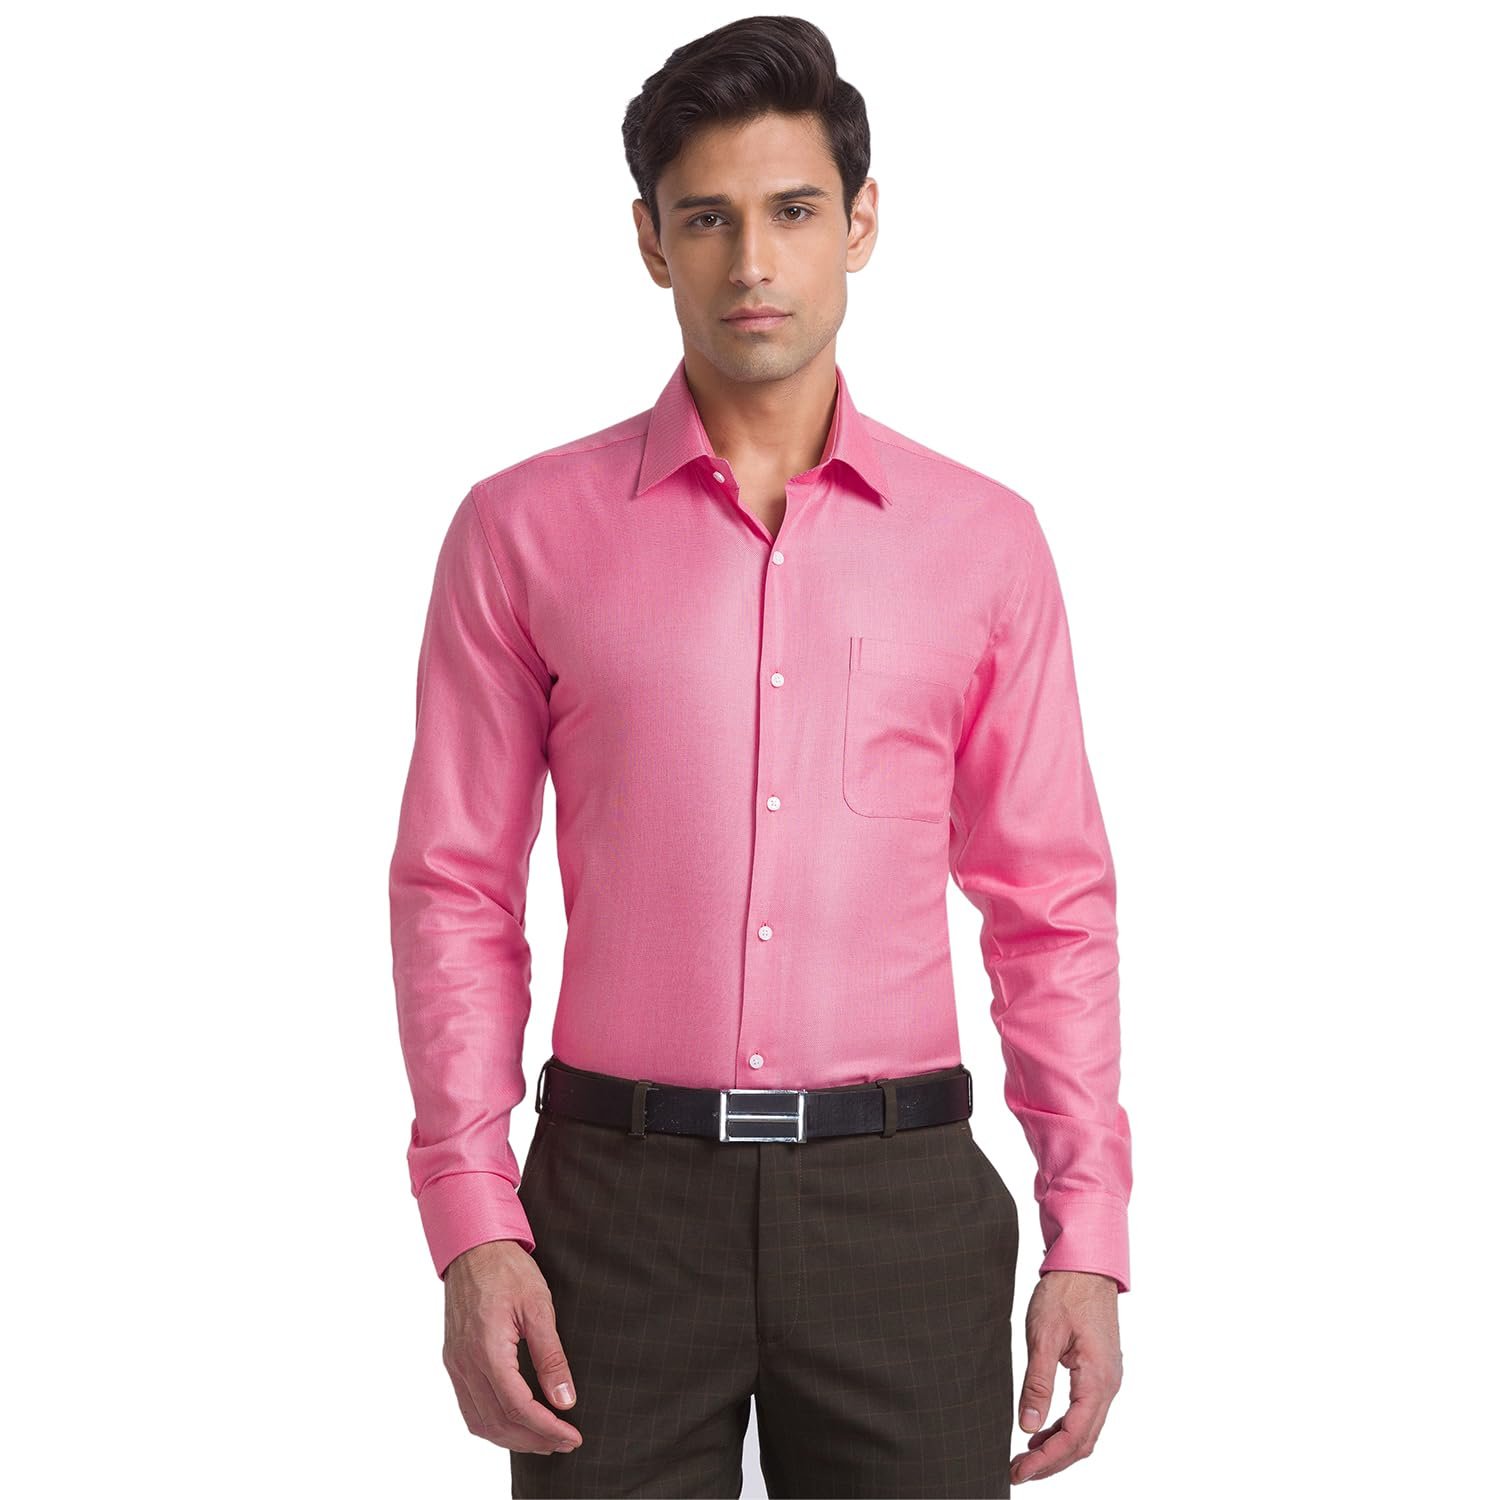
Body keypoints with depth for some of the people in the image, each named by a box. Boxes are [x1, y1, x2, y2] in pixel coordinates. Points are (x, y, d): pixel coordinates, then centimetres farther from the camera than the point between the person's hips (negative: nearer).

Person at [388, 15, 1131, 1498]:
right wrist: (472, 1228, -6)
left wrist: (1088, 1238, 1)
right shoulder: (524, 530, 2)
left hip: (901, 1204, 1)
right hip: (619, 1205, -1)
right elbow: (455, 890, 2)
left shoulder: (984, 539, 5)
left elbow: (1053, 908, 7)